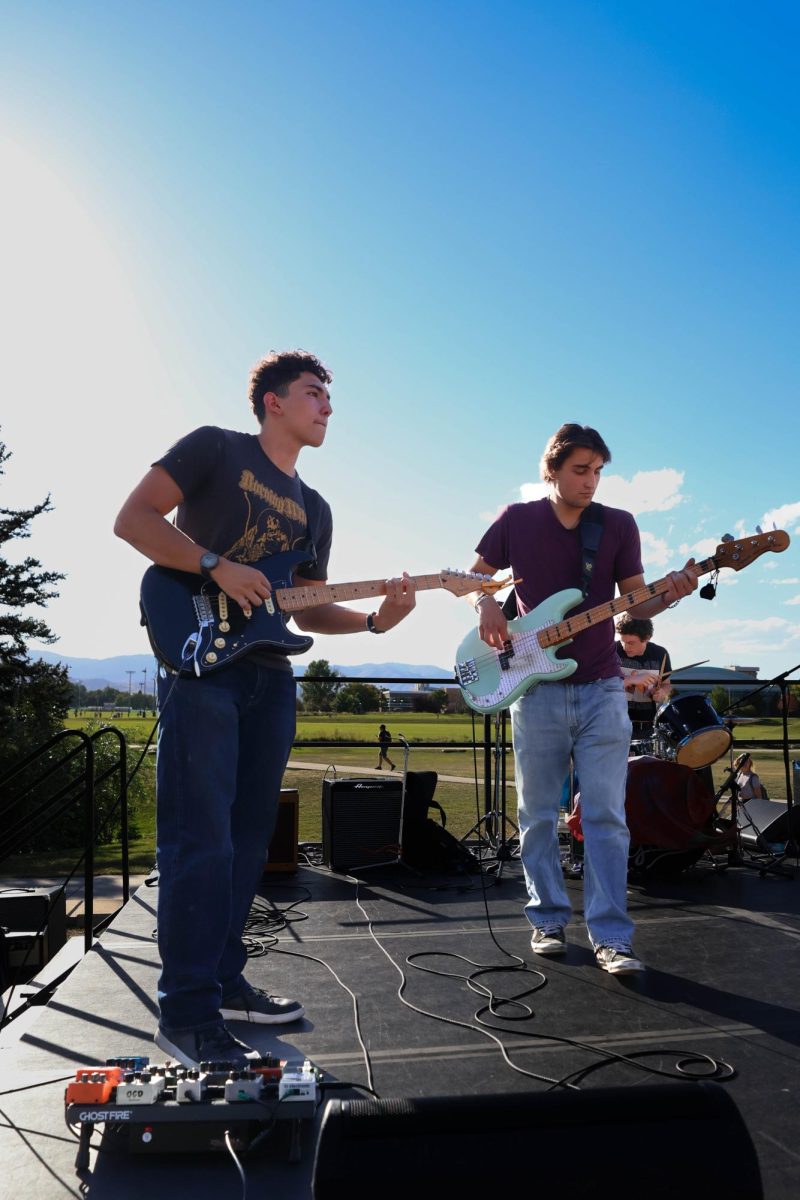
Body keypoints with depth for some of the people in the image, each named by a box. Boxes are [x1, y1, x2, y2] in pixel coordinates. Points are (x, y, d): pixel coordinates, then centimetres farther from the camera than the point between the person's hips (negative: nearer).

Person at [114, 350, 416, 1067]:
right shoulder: (216, 448, 2)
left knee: (248, 837, 10)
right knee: (201, 838, -10)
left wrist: (374, 620, 2)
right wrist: (218, 566, -17)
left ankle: (224, 979, 23)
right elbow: (134, 517, -7)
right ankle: (188, 1013, -1)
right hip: (201, 662, -7)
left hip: (270, 677, 7)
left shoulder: (315, 509, 21)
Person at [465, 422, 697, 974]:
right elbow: (473, 576, 12)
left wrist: (669, 595, -16)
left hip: (601, 689, 0)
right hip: (537, 689, 0)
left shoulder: (620, 525, 4)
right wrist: (486, 604, -10)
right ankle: (548, 920, 22)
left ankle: (612, 937, 4)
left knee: (607, 816, -3)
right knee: (538, 816, 8)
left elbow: (634, 603, 5)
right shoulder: (516, 520, 3)